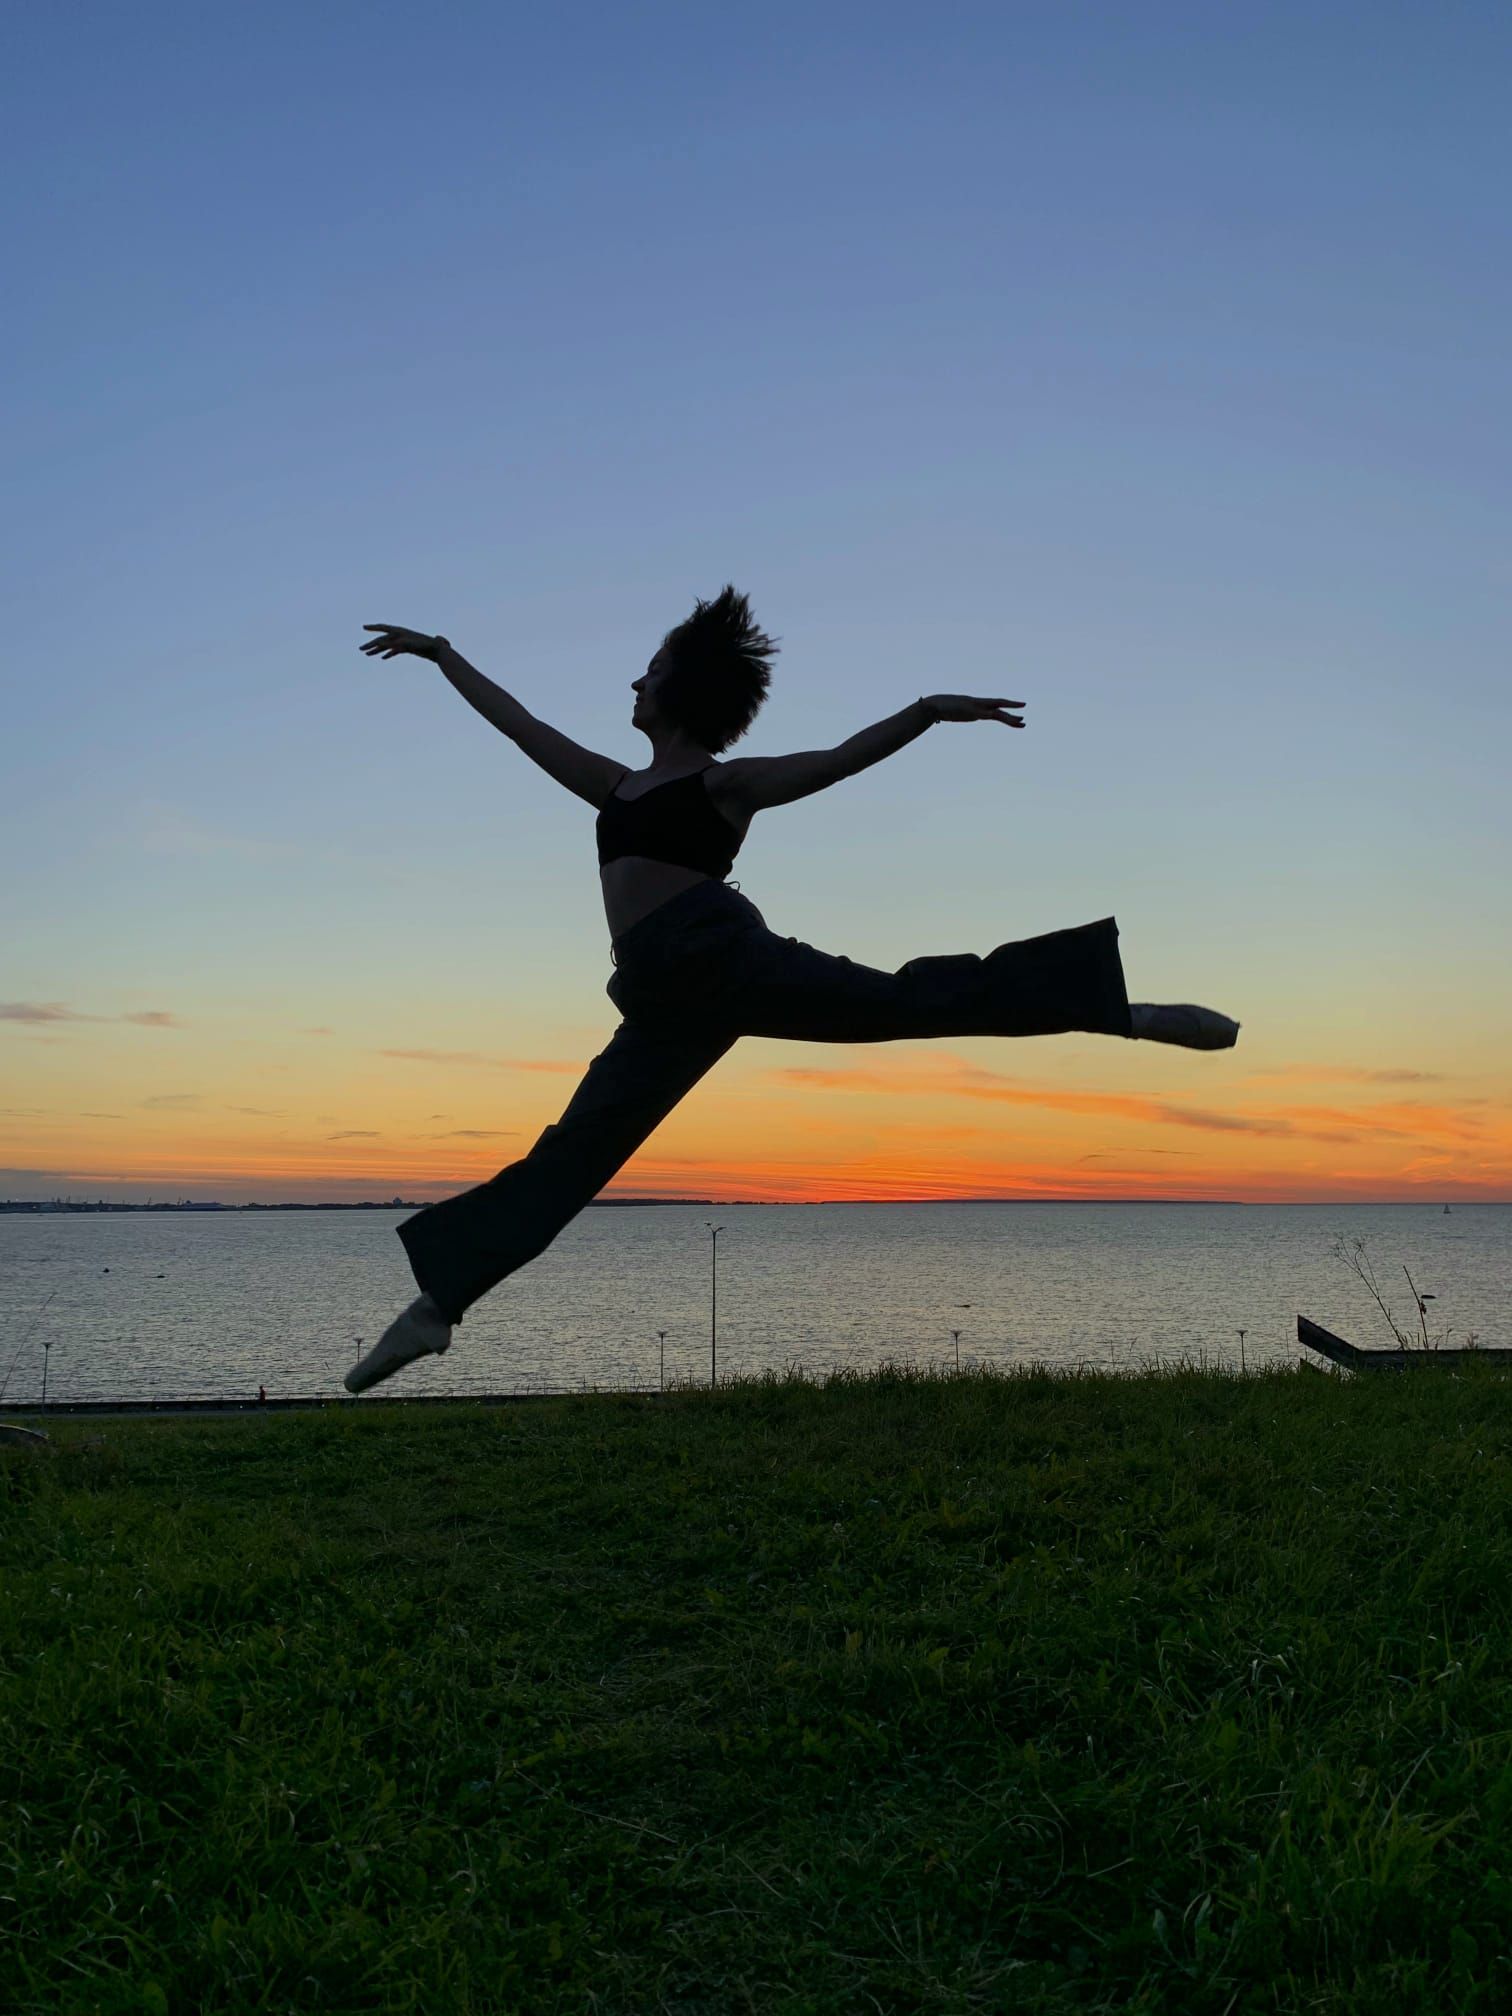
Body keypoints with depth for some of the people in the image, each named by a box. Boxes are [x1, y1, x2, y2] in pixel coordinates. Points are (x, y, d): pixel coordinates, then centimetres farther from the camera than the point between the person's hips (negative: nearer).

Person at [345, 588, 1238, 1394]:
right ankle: (438, 1305, 5)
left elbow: (842, 758, 0)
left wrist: (925, 710, -14)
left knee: (905, 1000, -20)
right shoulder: (620, 786, 28)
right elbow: (523, 725, 36)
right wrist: (442, 653, 43)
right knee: (570, 1155, 4)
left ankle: (1126, 1012, -21)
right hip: (667, 999, 6)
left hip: (717, 955, -6)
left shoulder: (730, 781, 10)